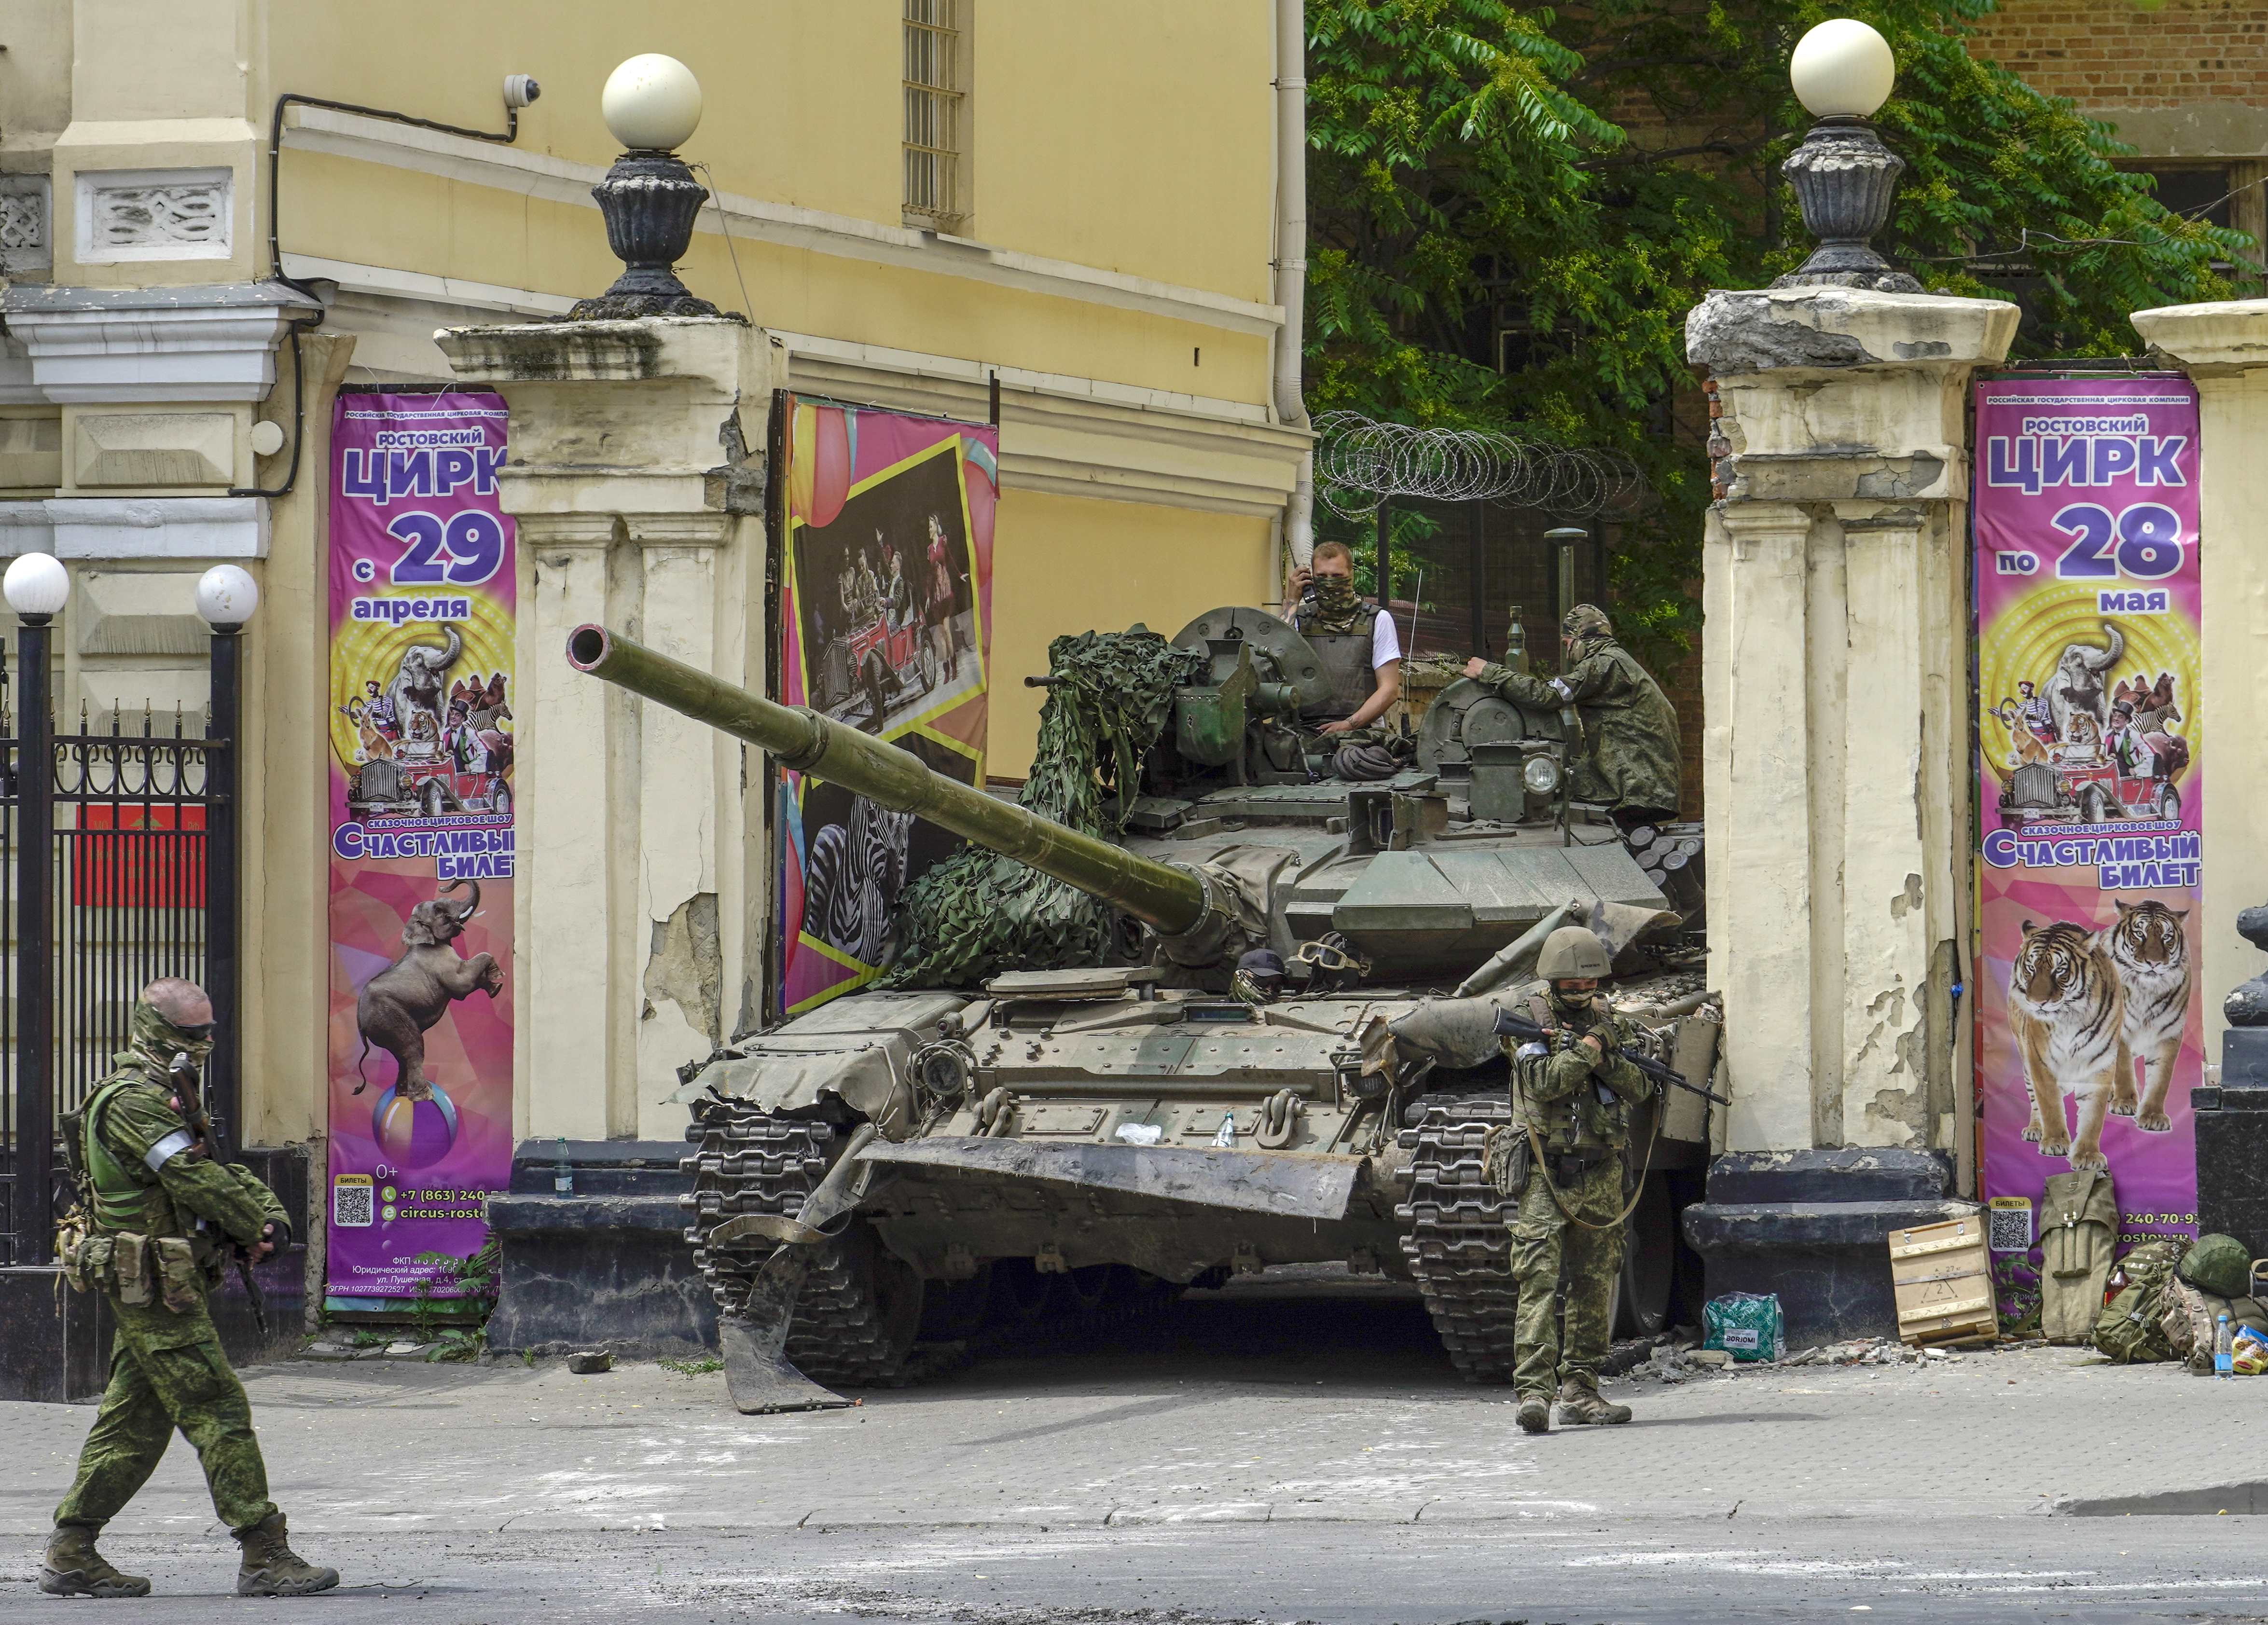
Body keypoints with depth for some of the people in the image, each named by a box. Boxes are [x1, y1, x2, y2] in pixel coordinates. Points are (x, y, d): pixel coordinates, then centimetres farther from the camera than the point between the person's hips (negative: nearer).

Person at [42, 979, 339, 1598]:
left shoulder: (168, 1098, 18)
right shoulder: (132, 1101, -15)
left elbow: (219, 1170, 18)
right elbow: (193, 1179, -20)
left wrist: (267, 1210, 0)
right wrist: (260, 1226, -12)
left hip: (157, 1288, 11)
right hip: (154, 1286, -11)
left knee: (133, 1421, 12)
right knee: (219, 1411, -10)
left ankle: (71, 1554, 15)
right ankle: (264, 1557, -10)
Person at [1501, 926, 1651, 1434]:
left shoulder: (1608, 1021, 11)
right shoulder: (1530, 1021, -3)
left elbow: (1640, 1088, 4)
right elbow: (1544, 1082, -18)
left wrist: (1610, 1059, -12)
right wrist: (1588, 1047, -14)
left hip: (1600, 1175, 5)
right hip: (1546, 1172, -5)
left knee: (1595, 1286, 7)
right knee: (1539, 1279, -14)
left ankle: (1579, 1391, 14)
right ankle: (1534, 1391, -21)